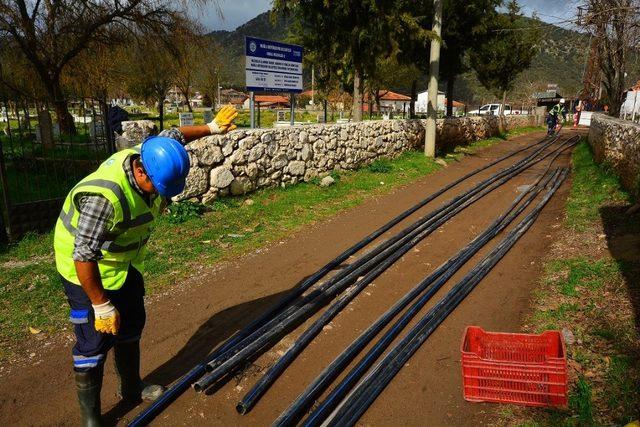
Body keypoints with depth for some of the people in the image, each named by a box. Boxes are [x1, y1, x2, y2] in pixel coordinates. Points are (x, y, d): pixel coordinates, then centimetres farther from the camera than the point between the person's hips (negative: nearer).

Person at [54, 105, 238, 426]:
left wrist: (212, 127, 9)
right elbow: (84, 257, -33)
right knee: (94, 343, -1)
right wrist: (102, 306, -26)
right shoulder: (105, 196, -38)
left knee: (131, 327, 20)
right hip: (87, 271, -8)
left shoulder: (147, 160, -14)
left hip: (125, 264, 9)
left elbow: (172, 136, 7)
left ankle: (132, 389, 42)